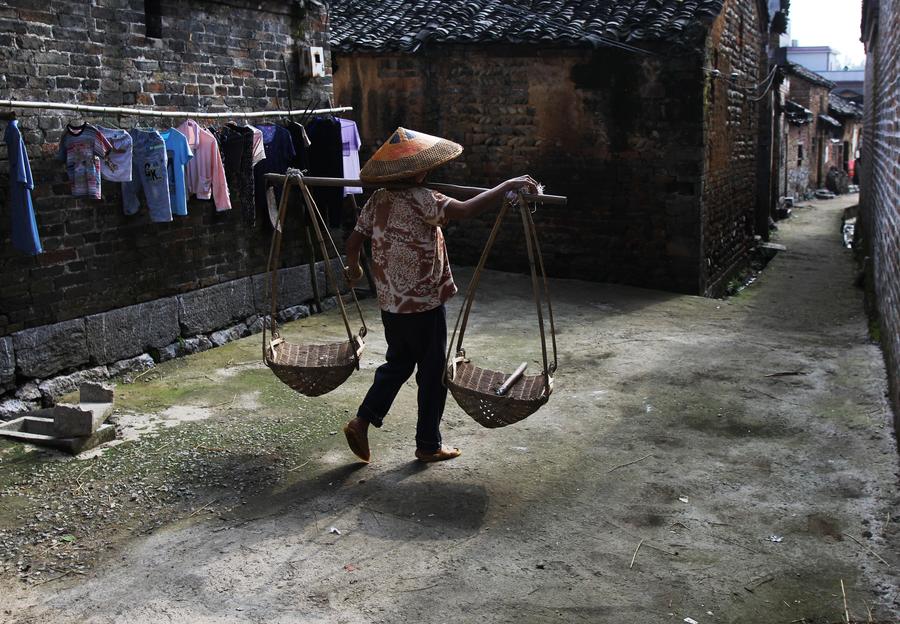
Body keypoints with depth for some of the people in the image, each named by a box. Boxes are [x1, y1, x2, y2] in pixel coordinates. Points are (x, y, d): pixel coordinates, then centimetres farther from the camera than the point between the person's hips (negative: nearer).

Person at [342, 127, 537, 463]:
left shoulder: (377, 200, 3)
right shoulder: (420, 199, -19)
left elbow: (354, 240, 8)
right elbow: (465, 210, -32)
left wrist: (353, 268, 29)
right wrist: (510, 185, -25)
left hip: (390, 303, 7)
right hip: (424, 304, -7)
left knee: (397, 363, 23)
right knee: (433, 373, 8)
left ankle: (362, 421, 16)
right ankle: (429, 444, 18)